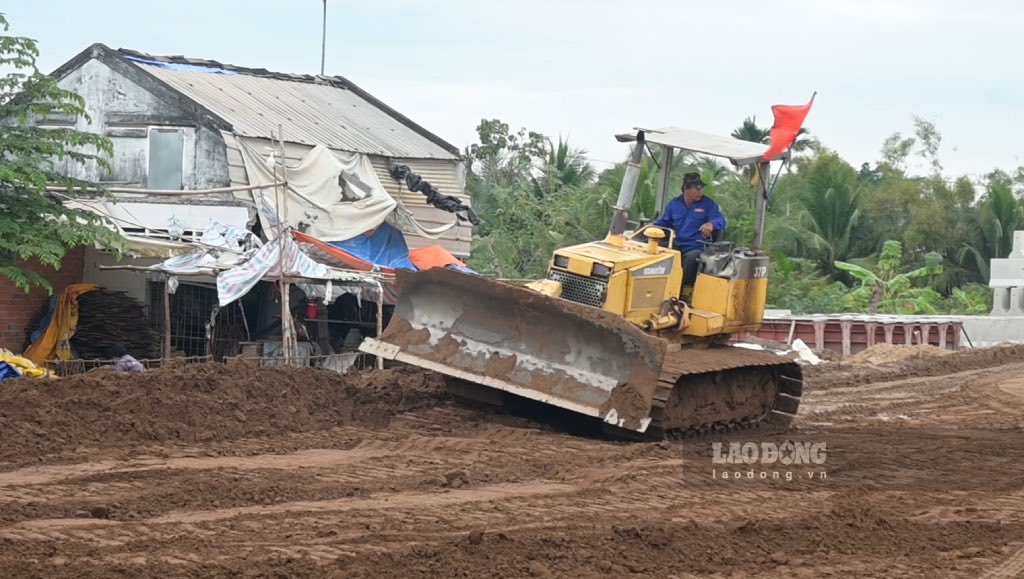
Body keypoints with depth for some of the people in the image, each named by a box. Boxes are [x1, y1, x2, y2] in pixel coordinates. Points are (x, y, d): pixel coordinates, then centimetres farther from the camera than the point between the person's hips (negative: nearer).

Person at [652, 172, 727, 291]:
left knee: (692, 258, -37)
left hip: (697, 249, -3)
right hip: (677, 248, 3)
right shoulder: (674, 204, 13)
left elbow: (720, 220, -9)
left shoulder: (708, 204, 2)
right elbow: (663, 222, 21)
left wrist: (712, 224, -34)